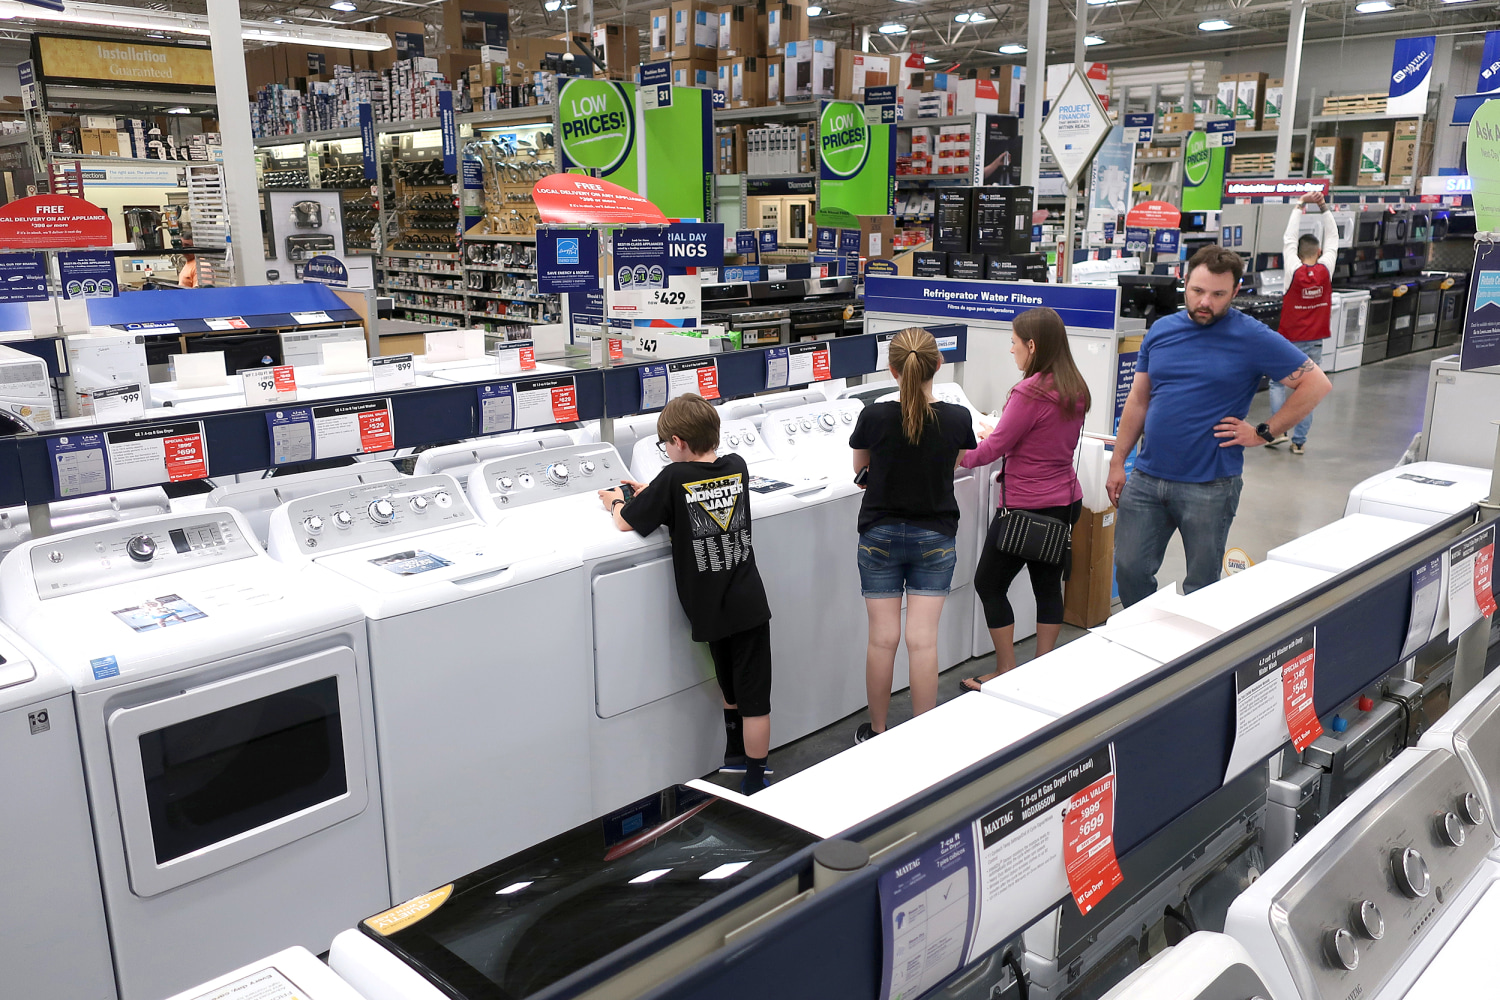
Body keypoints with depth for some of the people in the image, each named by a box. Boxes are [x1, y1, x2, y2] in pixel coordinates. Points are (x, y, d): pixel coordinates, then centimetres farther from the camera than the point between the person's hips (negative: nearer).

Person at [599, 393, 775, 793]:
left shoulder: (674, 479, -15)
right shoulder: (737, 467, 0)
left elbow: (626, 522, -6)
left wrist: (617, 501, 15)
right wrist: (651, 494, 22)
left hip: (710, 609, -2)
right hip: (749, 605, 2)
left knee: (730, 689, 21)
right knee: (753, 699, 7)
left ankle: (735, 757, 39)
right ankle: (753, 782, 14)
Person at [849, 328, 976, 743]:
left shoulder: (874, 417, -16)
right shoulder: (957, 419, -12)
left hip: (880, 535, -1)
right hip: (935, 537, 1)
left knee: (882, 638, 6)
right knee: (923, 639, 3)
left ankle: (877, 732, 19)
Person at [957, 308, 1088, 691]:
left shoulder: (1030, 393, -21)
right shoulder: (1075, 389, 5)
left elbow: (994, 448, -17)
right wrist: (996, 434, 23)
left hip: (1028, 507, -8)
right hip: (1066, 501, 9)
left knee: (989, 583, 6)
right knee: (1048, 584, 15)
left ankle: (1006, 671, 12)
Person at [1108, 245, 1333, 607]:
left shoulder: (1254, 339, -7)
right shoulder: (1161, 330, 6)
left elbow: (1316, 384, -3)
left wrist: (1263, 433, -7)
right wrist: (1117, 462, 9)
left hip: (1209, 487, -4)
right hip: (1146, 478, 4)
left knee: (1200, 586, 8)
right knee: (1130, 569, 6)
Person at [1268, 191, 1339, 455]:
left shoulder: (1294, 271, -10)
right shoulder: (1325, 270, -5)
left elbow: (1289, 238, -1)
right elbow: (1333, 239, 7)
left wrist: (1301, 206, 3)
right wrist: (1323, 207, 4)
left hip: (1289, 341, -2)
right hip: (1314, 343, 2)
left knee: (1278, 383, 12)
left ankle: (1278, 430, 0)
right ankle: (1299, 441, 3)